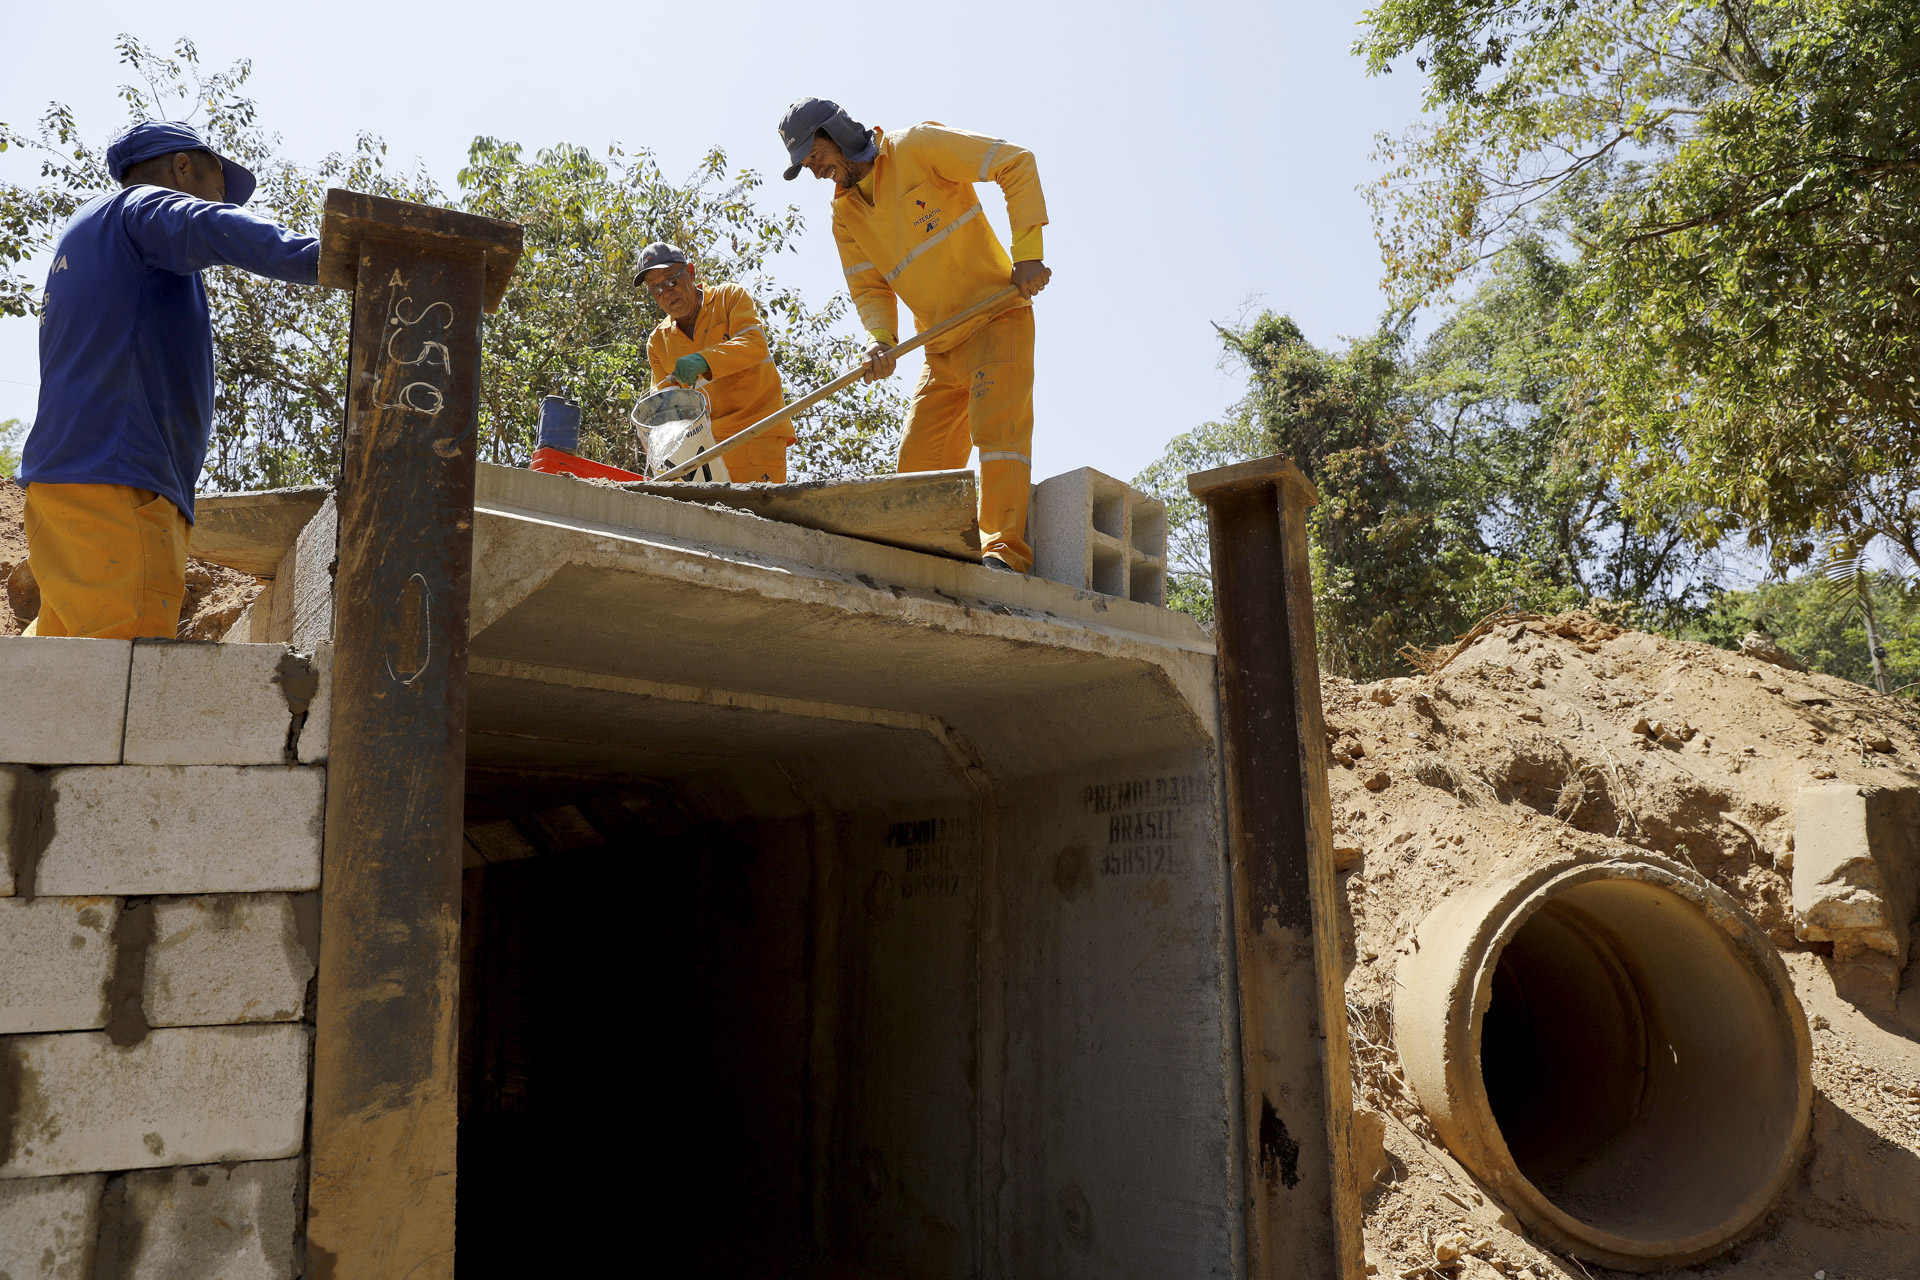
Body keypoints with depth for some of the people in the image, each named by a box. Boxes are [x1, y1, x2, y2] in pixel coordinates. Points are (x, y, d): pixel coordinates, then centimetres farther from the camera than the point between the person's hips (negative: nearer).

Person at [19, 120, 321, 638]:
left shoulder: (82, 234, 33)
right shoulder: (141, 206, 5)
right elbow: (211, 228, -20)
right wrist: (322, 259, -35)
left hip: (61, 476, 10)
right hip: (116, 483, -10)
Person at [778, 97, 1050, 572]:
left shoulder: (916, 147, -6)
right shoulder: (845, 215, 12)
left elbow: (1017, 164, -9)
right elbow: (871, 289, 7)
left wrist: (1027, 253, -17)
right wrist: (880, 341, -15)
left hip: (997, 319, -7)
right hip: (942, 348, 7)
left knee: (997, 424, -22)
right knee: (918, 461, 2)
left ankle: (1005, 550, -26)